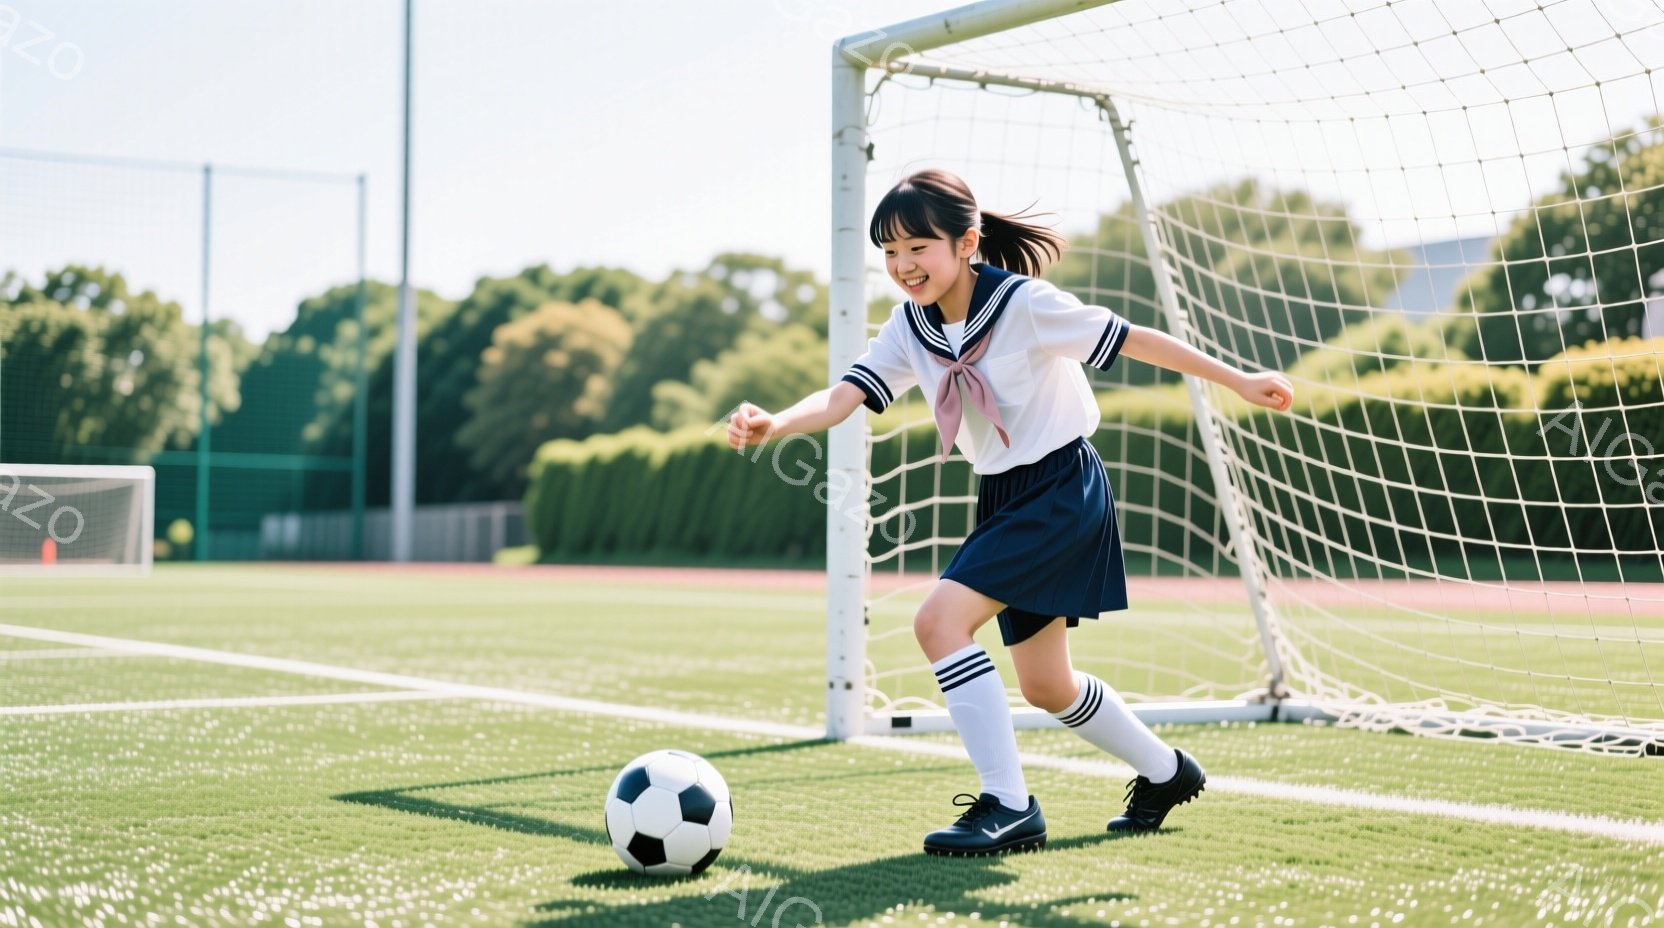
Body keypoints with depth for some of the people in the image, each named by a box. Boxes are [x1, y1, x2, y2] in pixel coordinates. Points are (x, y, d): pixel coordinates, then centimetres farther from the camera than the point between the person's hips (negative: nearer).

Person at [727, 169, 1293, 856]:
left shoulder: (1026, 305, -18)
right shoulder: (909, 329, -1)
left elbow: (1136, 340, -10)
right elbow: (841, 398, -13)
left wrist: (1240, 383, -4)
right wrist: (775, 424, -34)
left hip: (1062, 490, -8)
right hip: (1002, 499, 8)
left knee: (939, 619, -23)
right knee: (1046, 688, 15)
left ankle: (1008, 807, -16)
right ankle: (1164, 771, 40)